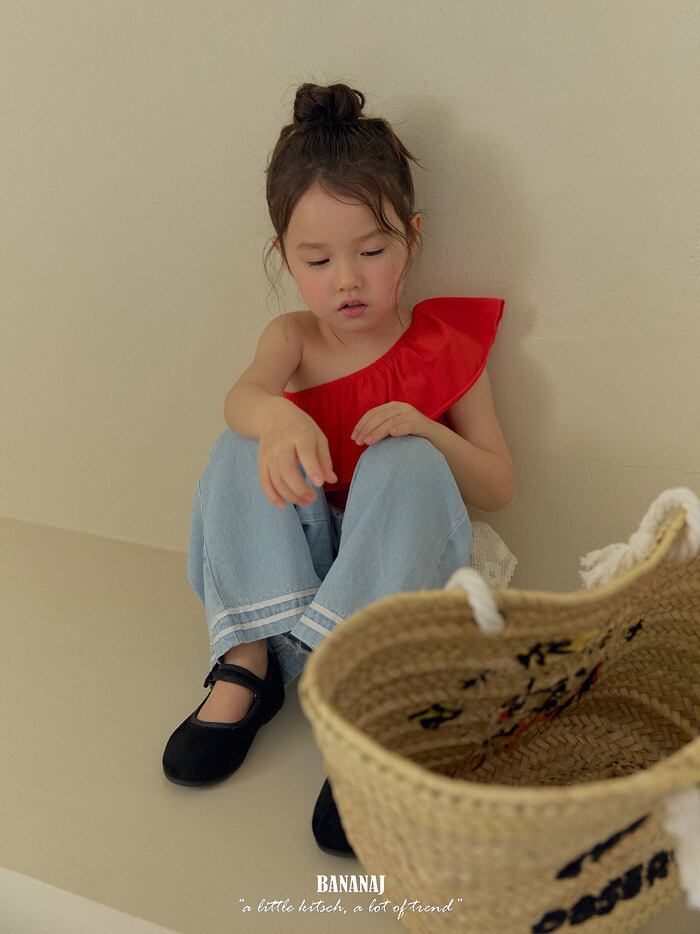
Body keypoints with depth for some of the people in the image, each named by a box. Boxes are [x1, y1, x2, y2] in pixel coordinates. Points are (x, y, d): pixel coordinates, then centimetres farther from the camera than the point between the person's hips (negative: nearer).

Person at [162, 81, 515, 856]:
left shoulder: (447, 346, 0)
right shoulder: (291, 337, 4)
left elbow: (497, 488, -1)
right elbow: (242, 394, -22)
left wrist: (427, 432, -21)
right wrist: (277, 417, -48)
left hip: (397, 569, -2)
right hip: (295, 568, 2)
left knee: (404, 463, -30)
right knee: (243, 448, -20)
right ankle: (247, 662, -27)